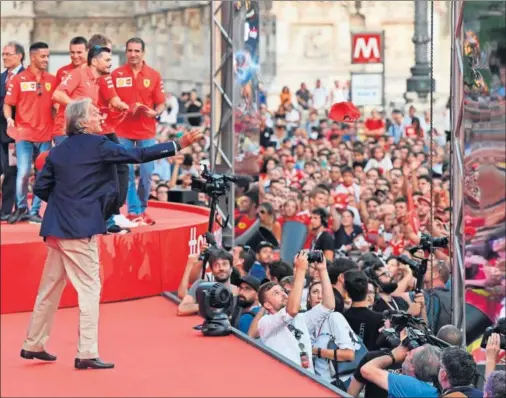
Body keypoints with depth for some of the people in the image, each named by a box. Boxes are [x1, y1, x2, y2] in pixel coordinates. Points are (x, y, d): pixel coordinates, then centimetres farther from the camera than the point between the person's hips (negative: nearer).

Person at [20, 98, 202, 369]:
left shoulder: (59, 151, 10)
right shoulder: (97, 146, -8)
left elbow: (40, 188, 8)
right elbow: (138, 155, -13)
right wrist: (179, 144, -13)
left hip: (56, 228, 7)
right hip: (80, 229, -7)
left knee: (50, 288, 16)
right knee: (89, 289, -3)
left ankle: (33, 345, 25)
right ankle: (87, 354, -6)